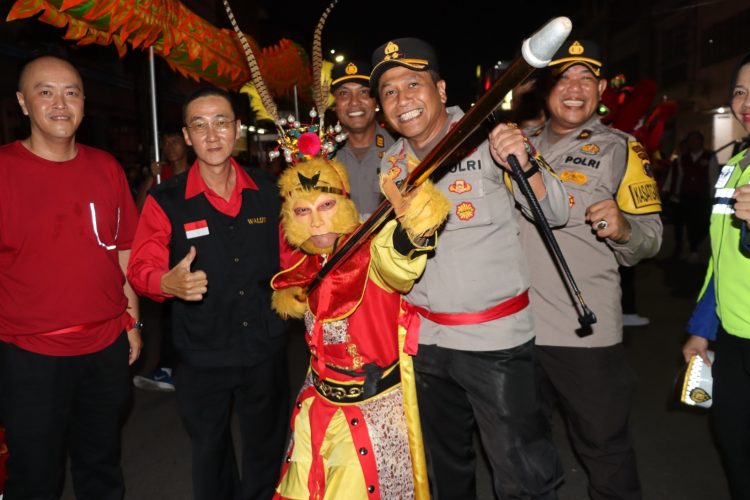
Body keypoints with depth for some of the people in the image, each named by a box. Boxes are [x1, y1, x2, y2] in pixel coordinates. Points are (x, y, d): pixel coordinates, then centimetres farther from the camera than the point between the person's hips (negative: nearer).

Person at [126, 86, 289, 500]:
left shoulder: (267, 192, 0)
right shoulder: (165, 201, -8)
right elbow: (141, 268, -8)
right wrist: (169, 283, -29)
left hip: (265, 349, 2)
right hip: (200, 357, -1)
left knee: (266, 451, 19)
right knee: (209, 451, 19)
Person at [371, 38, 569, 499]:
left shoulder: (487, 139, -11)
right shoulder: (392, 164, 4)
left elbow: (557, 214, -14)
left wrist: (524, 166, -32)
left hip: (495, 339, -5)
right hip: (424, 339, 5)